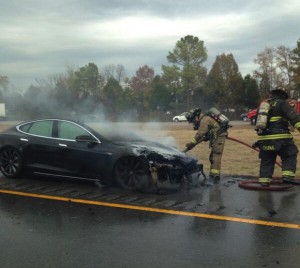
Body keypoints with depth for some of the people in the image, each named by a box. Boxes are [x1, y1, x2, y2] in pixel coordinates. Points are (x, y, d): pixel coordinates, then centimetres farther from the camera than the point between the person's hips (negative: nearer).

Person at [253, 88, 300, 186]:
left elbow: (257, 123, 29)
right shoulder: (283, 103, 3)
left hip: (263, 138, 6)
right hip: (279, 137, -6)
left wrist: (259, 139, 36)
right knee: (290, 156, 6)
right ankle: (288, 175, -8)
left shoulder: (262, 105, 23)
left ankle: (264, 180, 11)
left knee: (266, 160, 13)